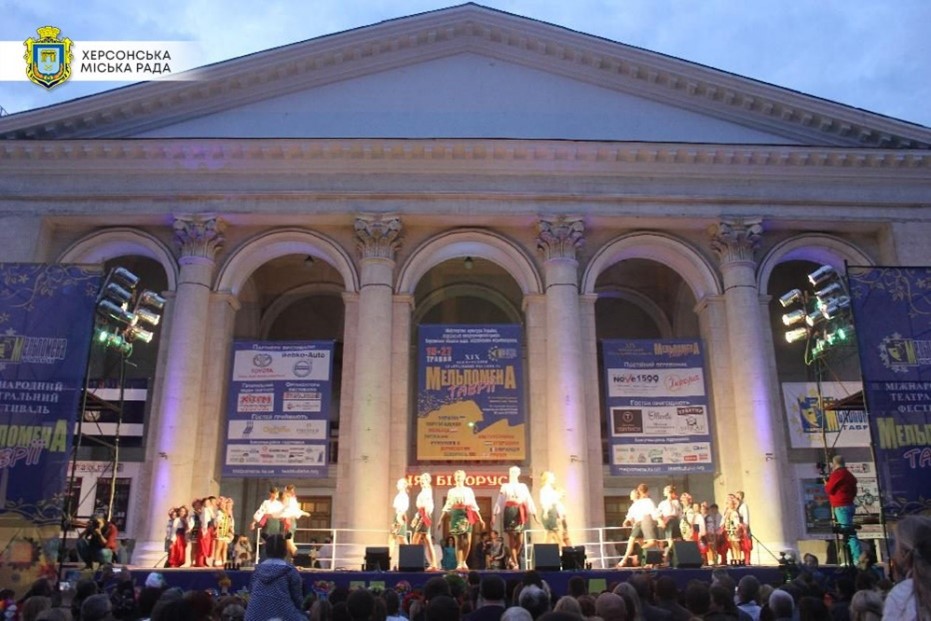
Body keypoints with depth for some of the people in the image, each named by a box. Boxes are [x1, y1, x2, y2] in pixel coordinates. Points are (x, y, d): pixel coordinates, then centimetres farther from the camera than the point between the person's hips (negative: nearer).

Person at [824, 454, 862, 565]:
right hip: (849, 505, 10)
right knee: (849, 532, 12)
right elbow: (854, 491, 22)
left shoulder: (837, 474, -11)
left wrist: (826, 484, 10)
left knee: (848, 532, -12)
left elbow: (829, 489, -8)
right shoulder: (849, 474, 18)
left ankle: (857, 558, -18)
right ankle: (857, 557, 13)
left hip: (841, 506, -10)